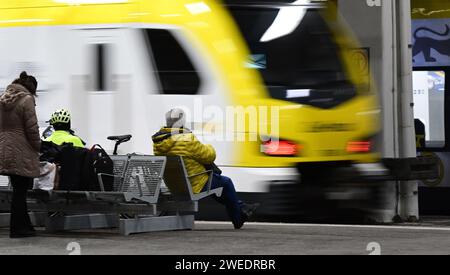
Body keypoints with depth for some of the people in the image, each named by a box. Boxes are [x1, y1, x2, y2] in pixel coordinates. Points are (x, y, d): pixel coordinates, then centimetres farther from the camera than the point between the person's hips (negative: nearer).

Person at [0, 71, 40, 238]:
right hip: (22, 153, -7)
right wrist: (38, 147, 1)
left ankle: (24, 226, 21)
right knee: (20, 191, 0)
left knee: (19, 191, 15)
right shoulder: (26, 100, -11)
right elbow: (32, 129, -13)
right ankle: (18, 229, 5)